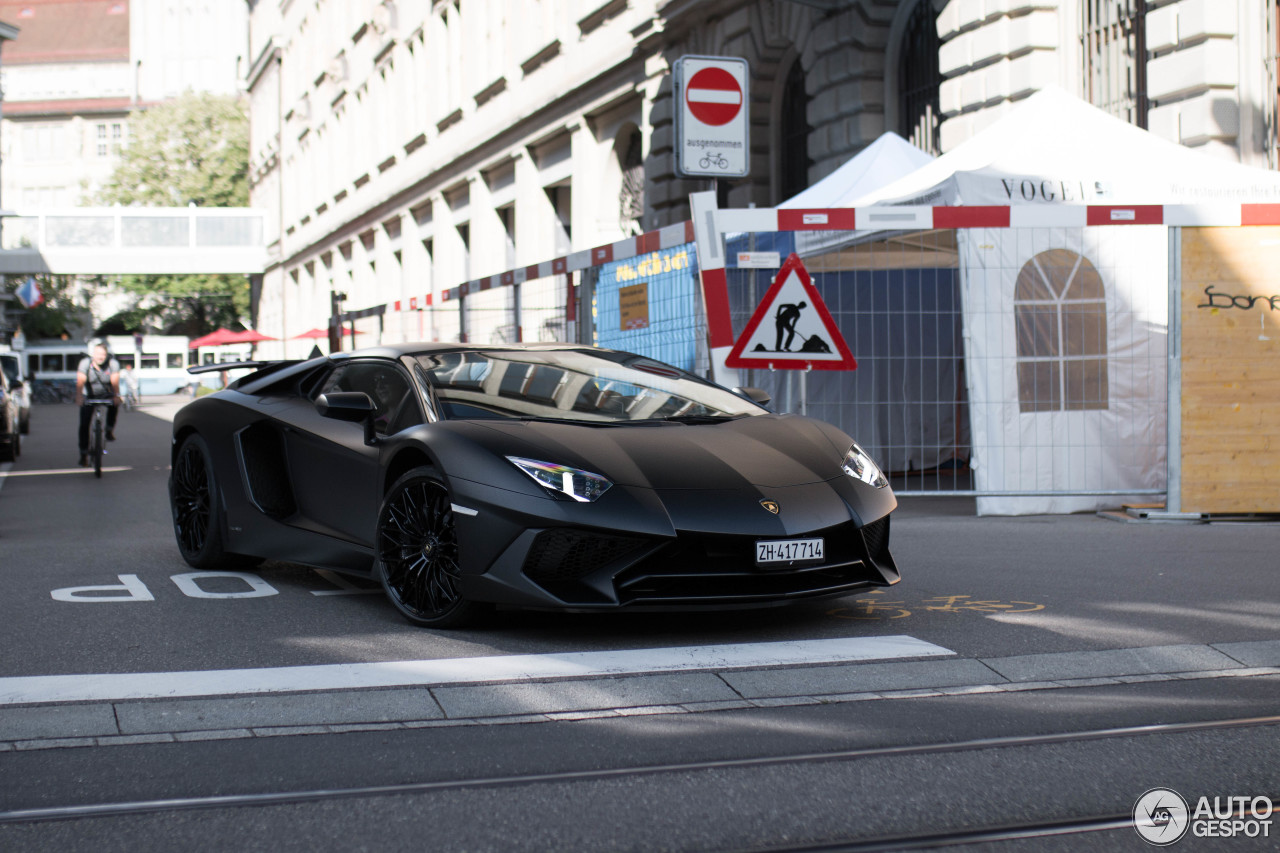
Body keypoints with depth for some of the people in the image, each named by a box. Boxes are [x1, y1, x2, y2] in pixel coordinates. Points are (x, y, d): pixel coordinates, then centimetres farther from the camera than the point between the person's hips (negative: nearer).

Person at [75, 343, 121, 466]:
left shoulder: (113, 364, -17)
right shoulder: (85, 363, -18)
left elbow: (115, 381, -29)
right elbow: (80, 381, -30)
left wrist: (116, 395, -44)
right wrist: (79, 396, -46)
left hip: (107, 395, 0)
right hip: (89, 396, 0)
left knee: (115, 403, -32)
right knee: (84, 424, -9)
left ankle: (110, 430, -11)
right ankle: (84, 454, 2)